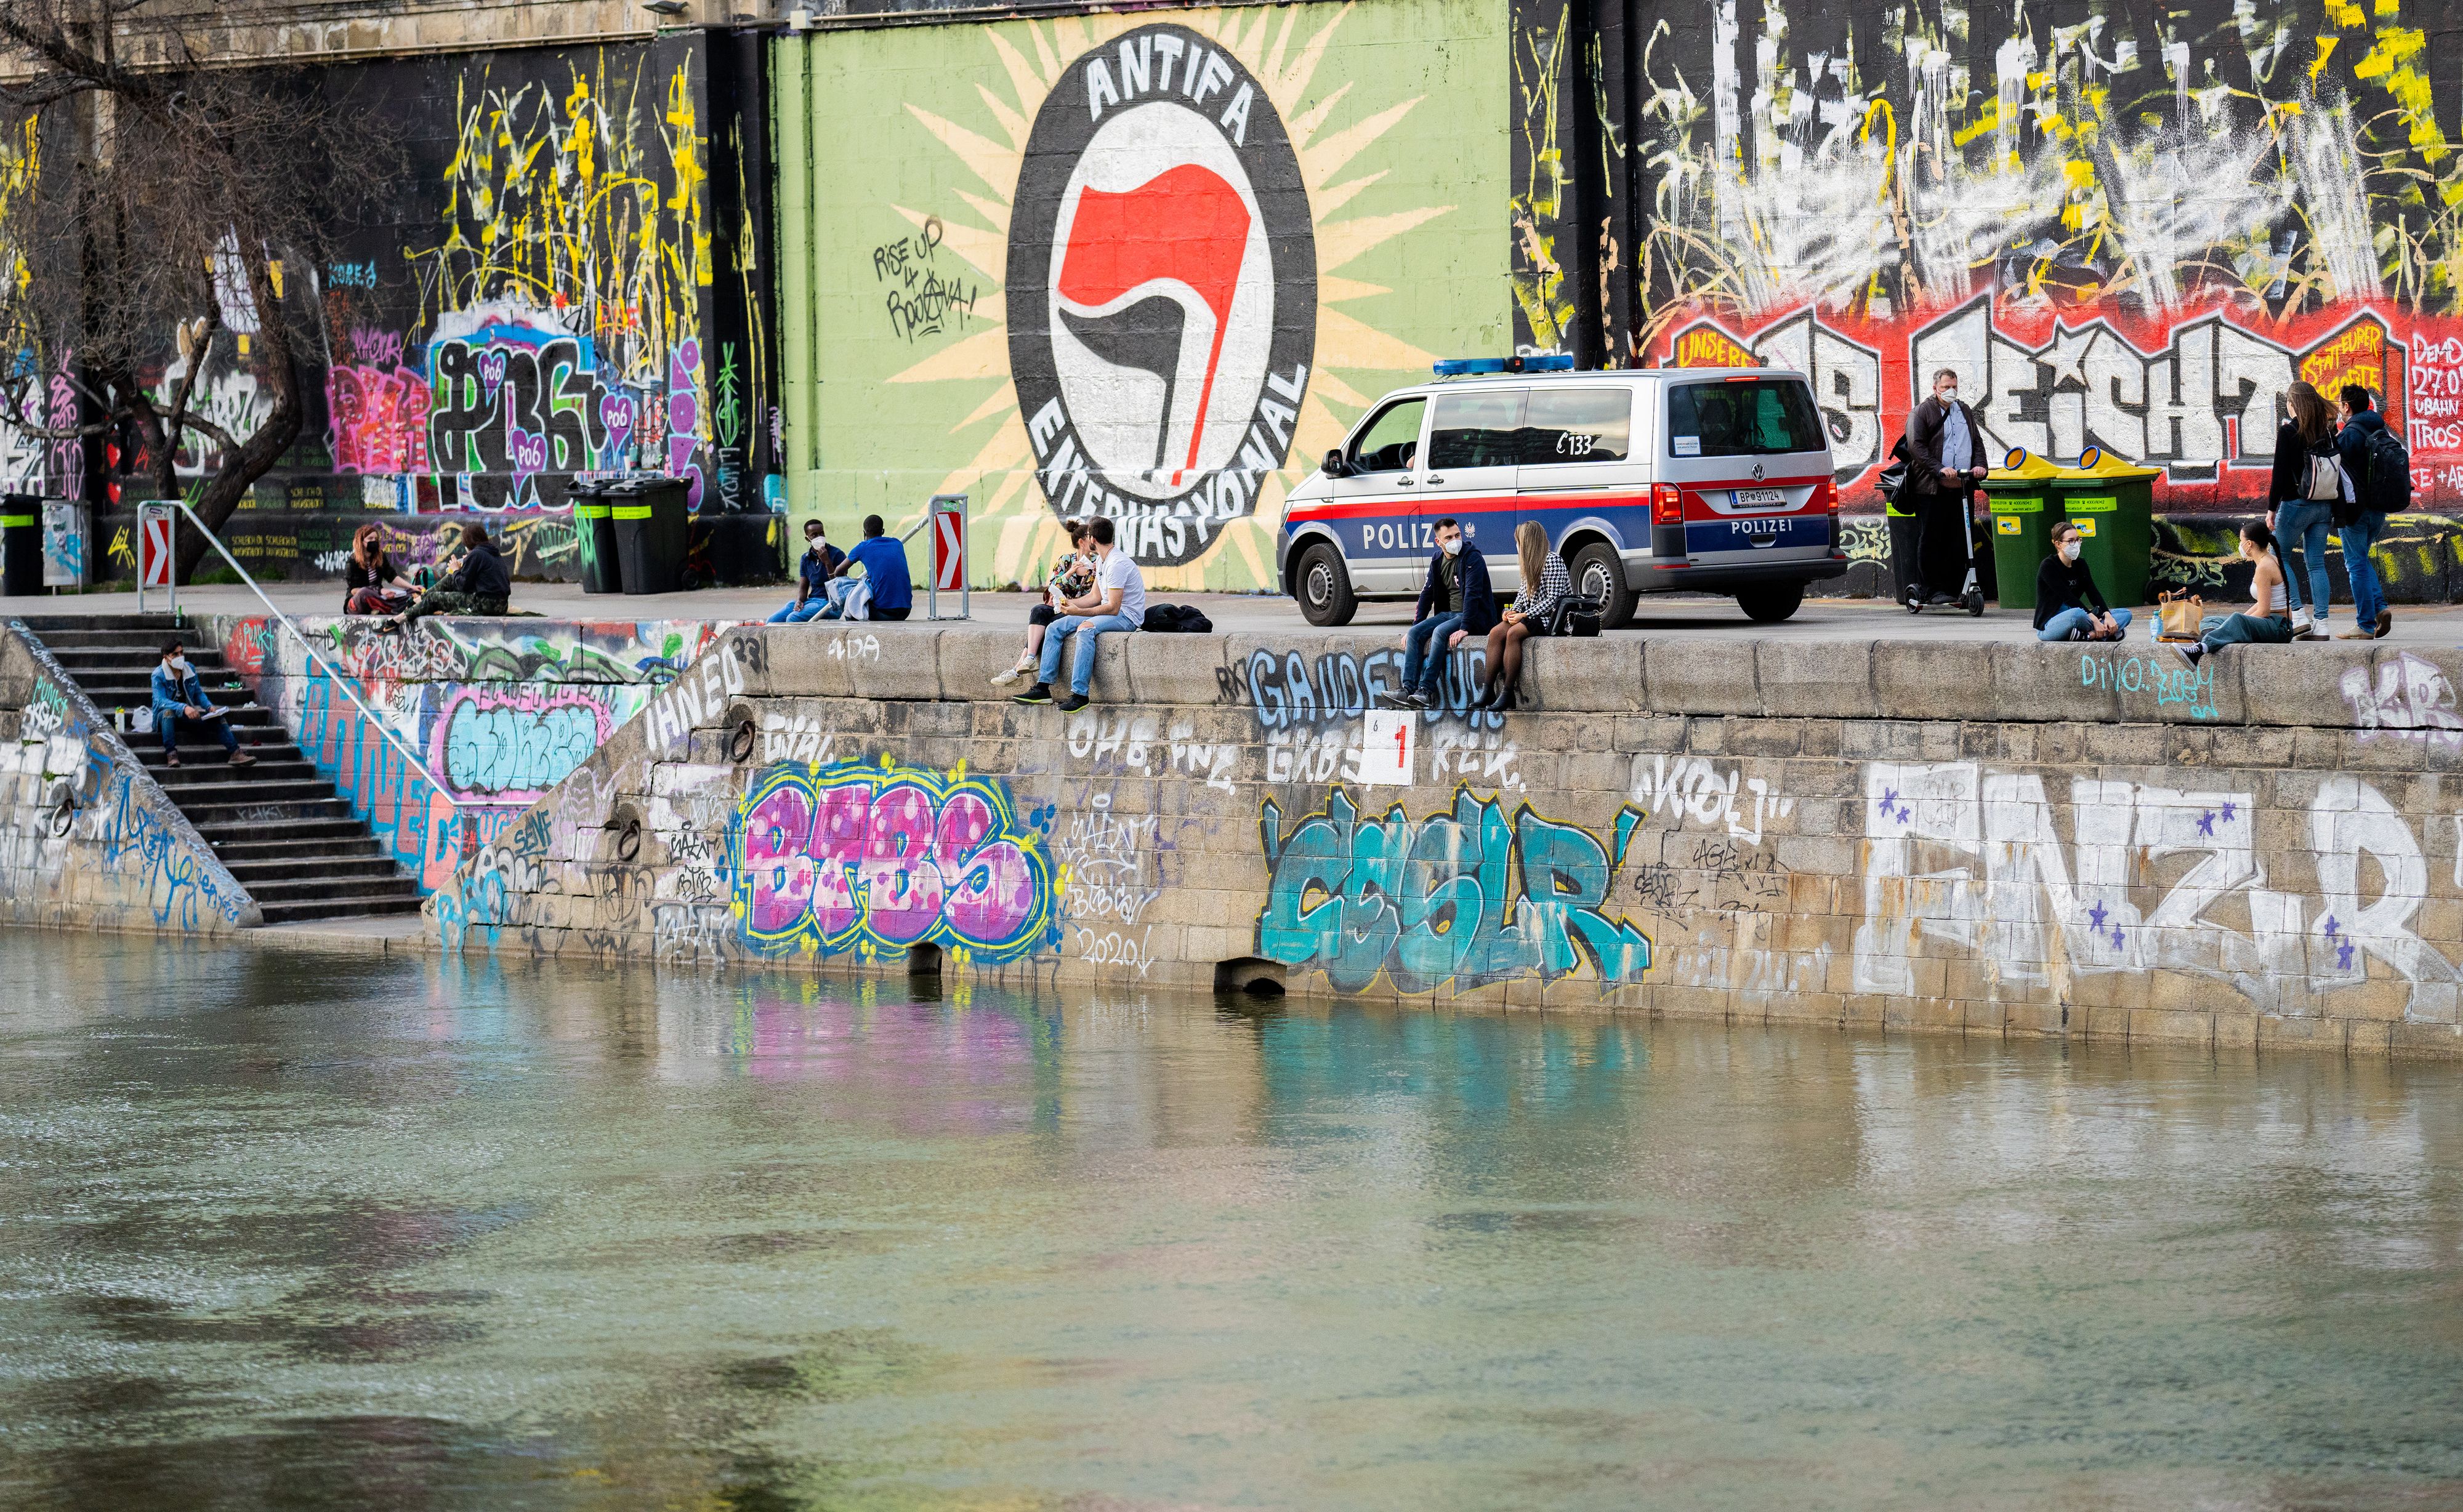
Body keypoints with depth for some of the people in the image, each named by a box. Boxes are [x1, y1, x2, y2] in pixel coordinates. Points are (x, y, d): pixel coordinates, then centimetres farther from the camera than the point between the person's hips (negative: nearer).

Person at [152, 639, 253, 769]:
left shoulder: (190, 669, 3)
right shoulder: (158, 675, -14)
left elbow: (198, 693, 10)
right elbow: (161, 701, -26)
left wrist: (209, 707, -11)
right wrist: (184, 708, -41)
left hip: (189, 713, 5)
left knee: (217, 717, -13)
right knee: (168, 712, -40)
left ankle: (234, 753, -20)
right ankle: (171, 754, -46)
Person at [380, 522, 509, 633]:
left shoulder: (476, 555, -12)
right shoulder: (494, 554, 15)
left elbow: (463, 584, -11)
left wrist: (456, 571, 10)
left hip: (484, 604, -8)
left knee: (434, 598, 5)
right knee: (449, 580, 21)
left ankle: (395, 622, 16)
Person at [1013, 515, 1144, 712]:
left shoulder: (1116, 564, -20)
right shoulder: (1101, 560, 12)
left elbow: (1113, 607, -24)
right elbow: (1095, 597, 15)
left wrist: (1079, 612, -27)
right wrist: (1068, 604, 2)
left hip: (1127, 616, -10)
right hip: (1110, 611, 10)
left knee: (1085, 628, -38)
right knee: (1055, 629, -1)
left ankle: (1079, 694, -39)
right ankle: (1042, 688, -7)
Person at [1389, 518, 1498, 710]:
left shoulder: (1472, 558, -14)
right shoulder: (1437, 560, 9)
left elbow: (1472, 593, -22)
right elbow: (1427, 594, 14)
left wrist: (1465, 628, -31)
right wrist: (1415, 626, 7)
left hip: (1475, 617, -7)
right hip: (1449, 613, 7)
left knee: (1440, 632, -32)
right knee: (1415, 634, -15)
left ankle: (1427, 690, -33)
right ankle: (1409, 690, -25)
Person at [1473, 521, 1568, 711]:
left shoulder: (1553, 561, -11)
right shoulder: (1531, 563, 17)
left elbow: (1553, 599, -16)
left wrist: (1525, 615, -17)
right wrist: (1514, 611, 1)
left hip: (1550, 617, -8)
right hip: (1532, 615, 8)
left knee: (1513, 633, -32)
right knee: (1496, 633, -17)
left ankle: (1507, 693, -31)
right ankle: (1488, 691, -21)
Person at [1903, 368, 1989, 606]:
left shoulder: (1965, 412, 18)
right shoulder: (1922, 413, 1)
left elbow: (1977, 442, 20)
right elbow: (1916, 447, -7)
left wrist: (1980, 466, 0)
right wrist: (1940, 469, -18)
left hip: (1963, 487, 5)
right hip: (1932, 488, -5)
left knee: (1961, 540, 4)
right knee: (1931, 539, -4)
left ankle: (1958, 587, 9)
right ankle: (1932, 589, -2)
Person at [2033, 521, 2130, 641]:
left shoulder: (2080, 565, 11)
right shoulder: (2048, 566, -11)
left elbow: (2093, 593, 0)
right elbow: (2068, 598, -20)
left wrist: (2108, 615, -18)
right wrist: (2094, 619, -27)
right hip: (2047, 626, -8)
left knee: (2125, 614, -5)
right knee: (2077, 614, -42)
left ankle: (2089, 635, -27)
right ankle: (2105, 633, -16)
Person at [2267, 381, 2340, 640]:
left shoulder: (2288, 432, -10)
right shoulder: (2327, 431, 4)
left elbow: (2280, 473, -12)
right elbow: (2337, 471, 8)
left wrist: (2272, 508, -7)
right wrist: (2336, 508, 15)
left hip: (2296, 503, -5)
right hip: (2324, 506, 5)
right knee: (2316, 563, 7)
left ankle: (2298, 616, -2)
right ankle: (2321, 624, 2)